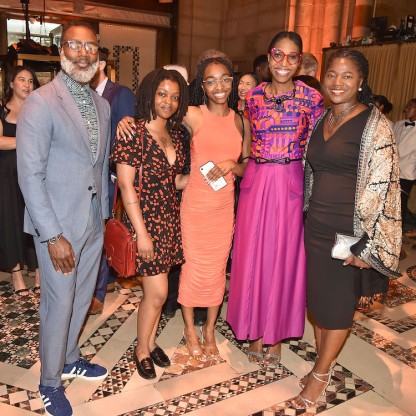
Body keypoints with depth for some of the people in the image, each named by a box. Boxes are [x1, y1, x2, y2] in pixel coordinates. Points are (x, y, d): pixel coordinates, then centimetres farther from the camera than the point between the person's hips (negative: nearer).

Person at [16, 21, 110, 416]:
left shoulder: (101, 104, 9)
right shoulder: (40, 103, -14)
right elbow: (30, 176, -17)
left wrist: (104, 214, 12)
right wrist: (53, 236, -18)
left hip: (93, 223, 6)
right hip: (58, 226, -6)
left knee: (82, 299, 19)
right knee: (59, 305, 7)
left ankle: (69, 359, 43)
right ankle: (50, 382, 31)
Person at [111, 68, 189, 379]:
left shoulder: (175, 134, 9)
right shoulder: (134, 133, -12)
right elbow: (126, 186, -15)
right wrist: (141, 233, -17)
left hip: (170, 219, 6)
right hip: (145, 220, -6)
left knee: (156, 288, 14)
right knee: (158, 292, -2)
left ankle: (151, 341, 35)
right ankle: (142, 349, 23)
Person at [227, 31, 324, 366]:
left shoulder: (311, 98, -2)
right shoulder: (253, 96, 4)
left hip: (292, 185, -2)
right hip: (255, 184, 2)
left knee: (285, 256, 7)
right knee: (253, 255, 8)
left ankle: (276, 334, 27)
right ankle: (255, 331, 28)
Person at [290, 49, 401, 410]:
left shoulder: (374, 125, -9)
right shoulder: (321, 120, 10)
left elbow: (382, 187, -14)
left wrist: (367, 245, -17)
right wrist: (307, 215, 13)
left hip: (349, 230, -6)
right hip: (316, 226, 6)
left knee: (340, 303, 8)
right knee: (317, 297, 15)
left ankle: (320, 376, 27)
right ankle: (324, 365, 35)